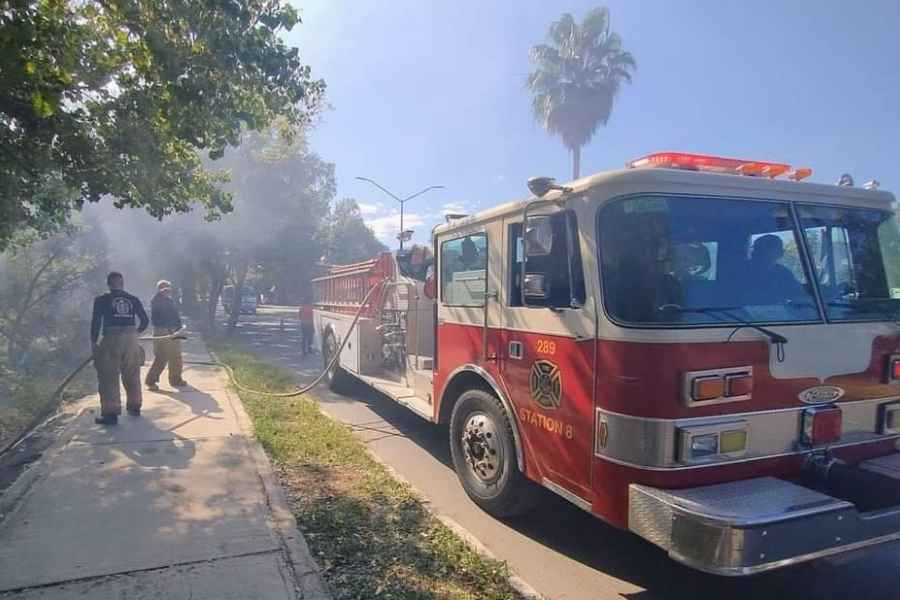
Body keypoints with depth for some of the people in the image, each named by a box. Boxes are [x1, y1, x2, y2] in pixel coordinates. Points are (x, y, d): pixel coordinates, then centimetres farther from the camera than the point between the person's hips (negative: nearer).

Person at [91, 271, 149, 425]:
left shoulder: (102, 300, 1)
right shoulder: (133, 300, 8)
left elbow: (96, 322, -5)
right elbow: (145, 320, 8)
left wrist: (94, 341, 4)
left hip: (111, 339, -3)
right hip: (132, 339, 3)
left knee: (109, 378, 2)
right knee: (132, 376, 16)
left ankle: (111, 413, -1)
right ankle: (134, 407, 27)